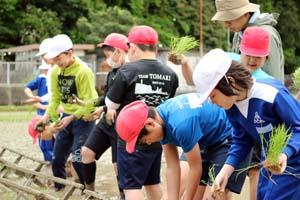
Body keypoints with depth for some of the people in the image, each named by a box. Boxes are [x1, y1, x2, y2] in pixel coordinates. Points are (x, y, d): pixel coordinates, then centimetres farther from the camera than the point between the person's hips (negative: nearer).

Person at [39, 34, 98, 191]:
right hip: (66, 117, 7)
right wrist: (47, 116, -6)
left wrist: (71, 118, -22)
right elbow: (55, 97, 7)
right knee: (57, 158, 9)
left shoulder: (83, 71, -20)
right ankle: (58, 189, 26)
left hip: (83, 118, -7)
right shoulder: (56, 71, 0)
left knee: (78, 158, -11)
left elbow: (89, 103, -19)